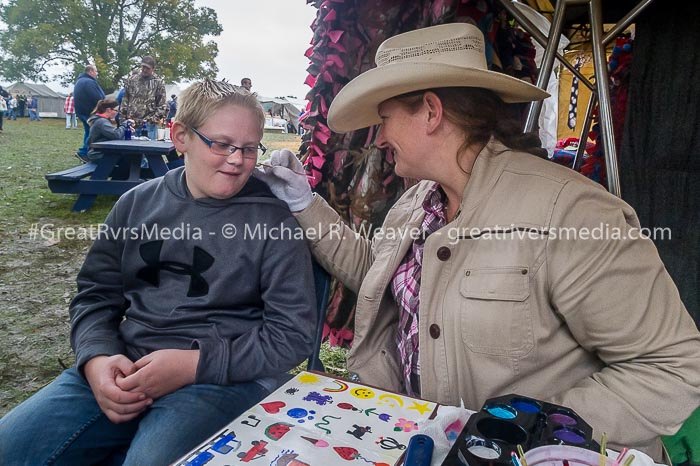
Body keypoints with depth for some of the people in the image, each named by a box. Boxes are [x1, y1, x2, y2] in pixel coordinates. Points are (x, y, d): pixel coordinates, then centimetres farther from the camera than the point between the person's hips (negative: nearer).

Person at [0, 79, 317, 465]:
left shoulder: (273, 220, -5)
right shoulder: (139, 203, 8)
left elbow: (292, 334, -8)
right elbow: (96, 294, 13)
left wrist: (193, 365, -17)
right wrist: (97, 357, -8)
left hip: (224, 376, -4)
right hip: (123, 368, 5)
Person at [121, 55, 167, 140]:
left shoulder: (158, 82, 2)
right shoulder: (131, 79, 10)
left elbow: (162, 105, 0)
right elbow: (125, 99, 13)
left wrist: (154, 118, -8)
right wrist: (124, 114, 4)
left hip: (149, 124, -3)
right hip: (131, 122, 3)